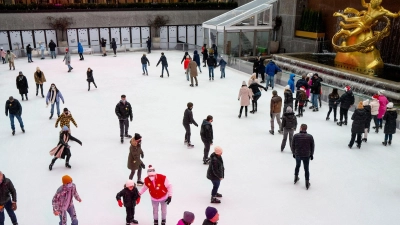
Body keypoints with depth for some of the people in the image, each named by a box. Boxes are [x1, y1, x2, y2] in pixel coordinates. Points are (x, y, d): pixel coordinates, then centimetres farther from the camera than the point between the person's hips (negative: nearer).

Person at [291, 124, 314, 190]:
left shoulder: (295, 136, -11)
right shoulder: (310, 137, -10)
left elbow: (293, 146, -3)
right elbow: (312, 147, 0)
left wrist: (294, 153, 12)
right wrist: (311, 154, 13)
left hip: (297, 155, 1)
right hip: (306, 156, -1)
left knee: (297, 165, 25)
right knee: (306, 169, 10)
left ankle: (296, 178, 39)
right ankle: (307, 183, 15)